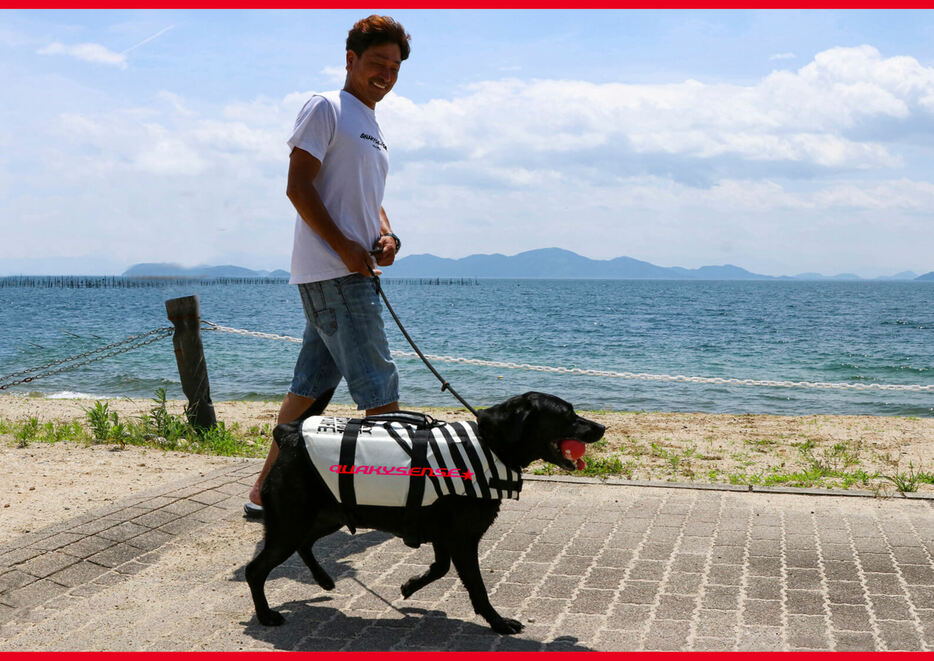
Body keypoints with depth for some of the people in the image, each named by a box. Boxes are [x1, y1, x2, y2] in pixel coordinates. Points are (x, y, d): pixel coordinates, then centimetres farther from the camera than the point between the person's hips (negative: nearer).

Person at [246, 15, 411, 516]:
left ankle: (266, 488, 16)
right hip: (331, 271, -9)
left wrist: (385, 235, 5)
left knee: (312, 384, 10)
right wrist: (345, 247, -18)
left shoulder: (372, 128, 23)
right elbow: (298, 186, -13)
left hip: (354, 272, 9)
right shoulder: (326, 108, -5)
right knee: (379, 385, -8)